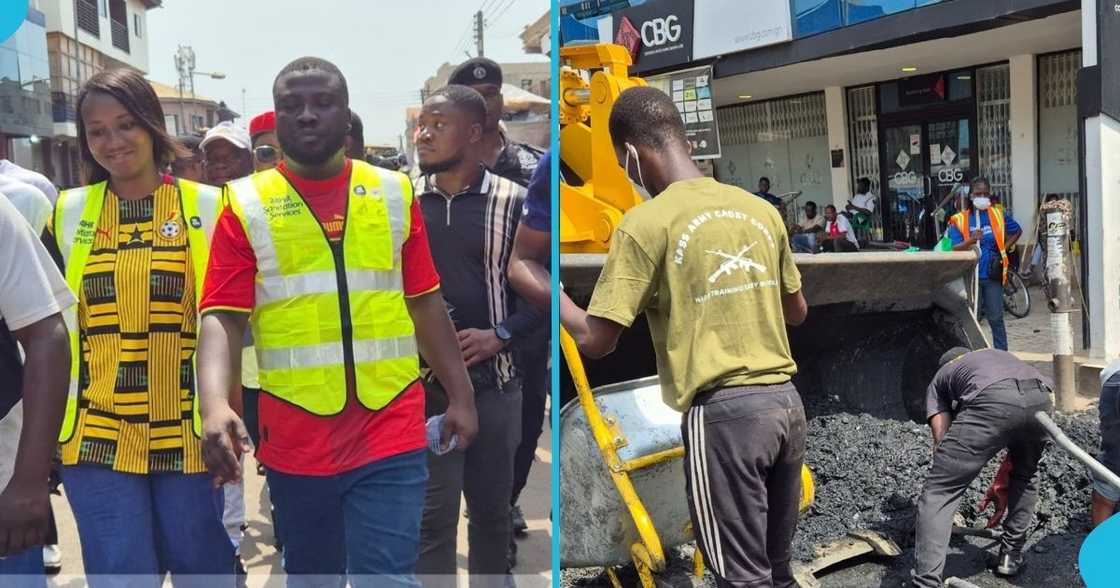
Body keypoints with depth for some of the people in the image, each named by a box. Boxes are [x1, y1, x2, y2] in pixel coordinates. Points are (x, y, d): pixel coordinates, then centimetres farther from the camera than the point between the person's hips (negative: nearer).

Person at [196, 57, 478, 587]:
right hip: (295, 440, 0)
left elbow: (425, 304, 10)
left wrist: (460, 395, 8)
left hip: (390, 434, 0)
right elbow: (222, 318, -7)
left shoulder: (394, 193, 6)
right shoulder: (246, 205, 0)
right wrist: (215, 406, -24)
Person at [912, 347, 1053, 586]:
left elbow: (942, 441, 22)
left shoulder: (939, 379, 35)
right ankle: (1011, 555, 38)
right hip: (1040, 398, 5)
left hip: (991, 402, -4)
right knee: (1024, 476, 35)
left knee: (937, 492, 2)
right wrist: (1001, 484, 41)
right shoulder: (999, 355, 46)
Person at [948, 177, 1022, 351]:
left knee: (996, 319, 5)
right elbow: (954, 249, -9)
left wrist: (1004, 248, 8)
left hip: (992, 276, 1)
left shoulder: (998, 215, 5)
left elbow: (1017, 231, 21)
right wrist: (970, 240, -26)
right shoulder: (959, 220, -1)